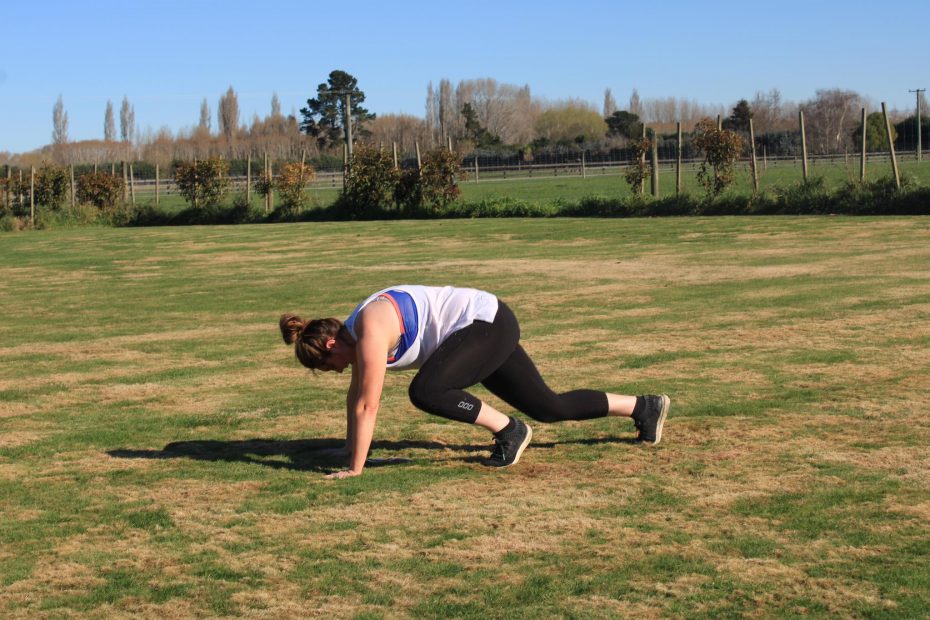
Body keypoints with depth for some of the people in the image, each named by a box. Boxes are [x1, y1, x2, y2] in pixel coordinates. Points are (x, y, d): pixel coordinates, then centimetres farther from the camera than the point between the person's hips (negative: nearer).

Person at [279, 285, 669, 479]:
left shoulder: (370, 331, -23)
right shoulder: (354, 334, 5)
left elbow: (367, 405, -23)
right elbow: (355, 396, 16)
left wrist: (354, 469, -19)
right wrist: (350, 449, 20)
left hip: (487, 323, -10)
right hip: (484, 331, 10)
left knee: (426, 391, -27)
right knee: (548, 407, 13)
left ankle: (508, 430, -10)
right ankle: (644, 406, 26)